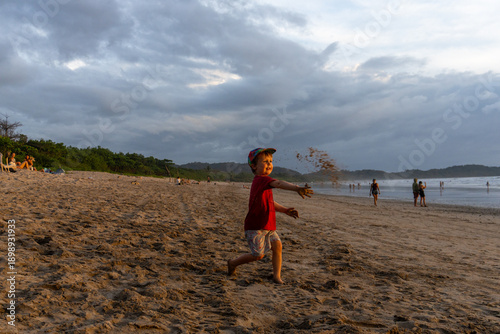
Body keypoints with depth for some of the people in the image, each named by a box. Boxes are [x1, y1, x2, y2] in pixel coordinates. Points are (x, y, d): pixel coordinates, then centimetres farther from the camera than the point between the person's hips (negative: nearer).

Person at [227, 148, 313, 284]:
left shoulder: (262, 182, 15)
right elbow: (279, 184, -36)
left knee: (277, 245, -5)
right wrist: (296, 188, -50)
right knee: (258, 255, -5)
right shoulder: (261, 179, -17)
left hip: (268, 227, 9)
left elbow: (270, 203, 23)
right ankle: (233, 263, 19)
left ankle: (277, 276, 2)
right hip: (255, 227, -9)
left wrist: (285, 210, 10)